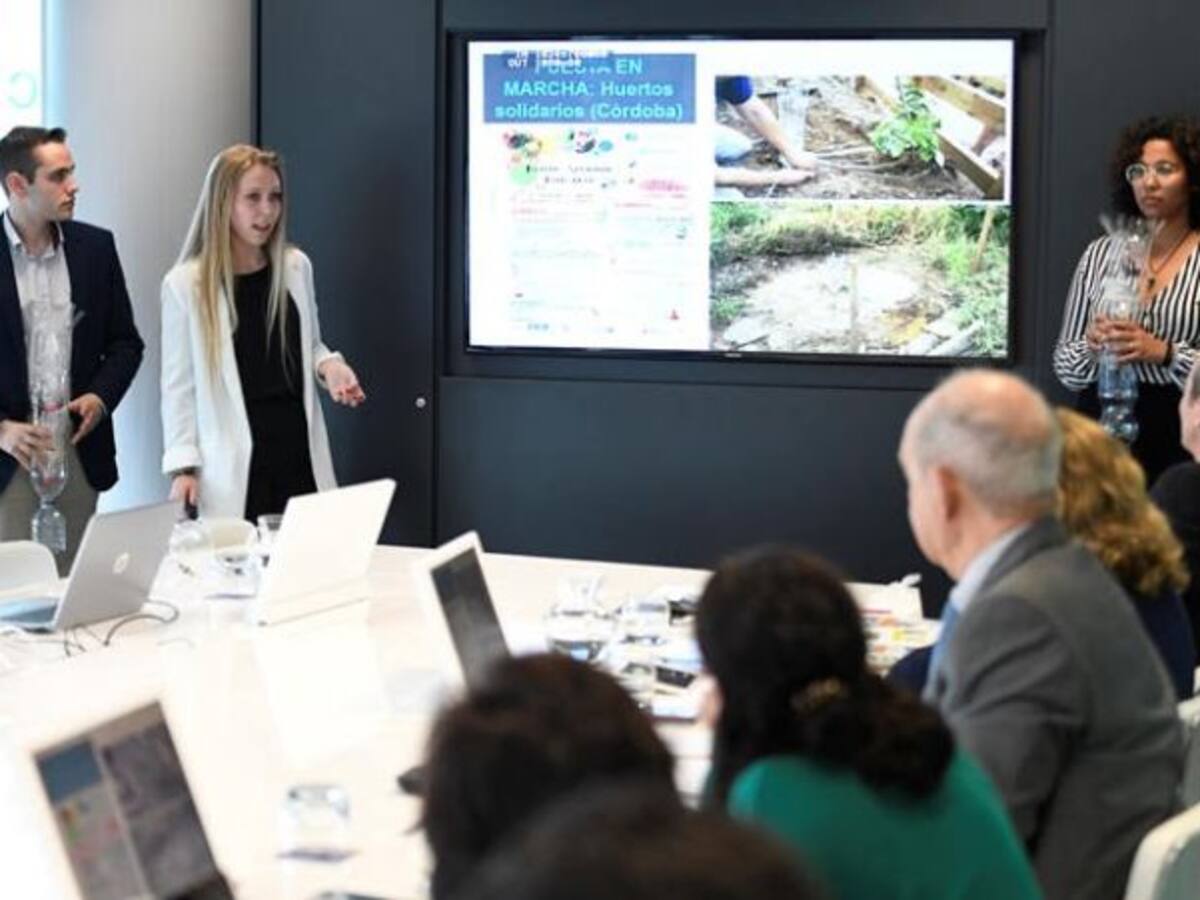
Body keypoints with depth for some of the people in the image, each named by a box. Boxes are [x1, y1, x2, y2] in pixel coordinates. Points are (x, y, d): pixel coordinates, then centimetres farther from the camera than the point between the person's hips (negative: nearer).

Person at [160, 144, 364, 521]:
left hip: (300, 453, 3)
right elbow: (179, 387, -2)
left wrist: (330, 366, -1)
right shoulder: (185, 284, -4)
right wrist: (183, 467, -9)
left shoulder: (296, 267, 7)